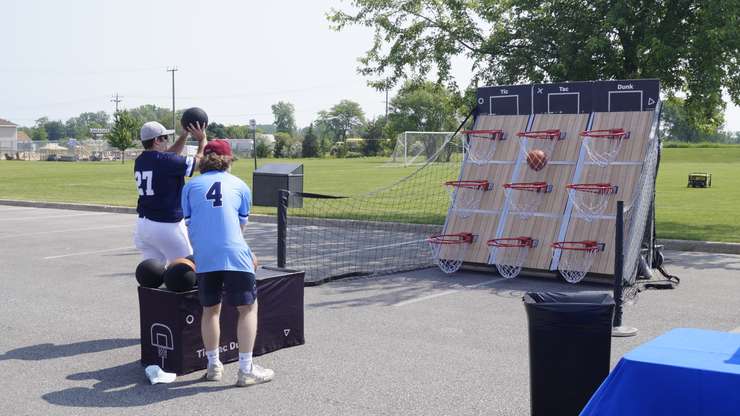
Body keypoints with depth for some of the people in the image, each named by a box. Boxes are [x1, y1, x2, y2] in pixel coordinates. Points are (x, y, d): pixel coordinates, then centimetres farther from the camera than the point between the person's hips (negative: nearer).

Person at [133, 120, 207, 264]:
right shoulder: (165, 161, -17)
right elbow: (200, 160, -7)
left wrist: (184, 134, 22)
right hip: (167, 225, -8)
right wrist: (202, 139, 8)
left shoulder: (139, 161, 7)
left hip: (143, 224, 8)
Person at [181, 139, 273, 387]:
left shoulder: (191, 186, 16)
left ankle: (213, 366, 23)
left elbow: (189, 224, 19)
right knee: (248, 308, 7)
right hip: (234, 255, -2)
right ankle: (246, 370, 4)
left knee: (210, 310, 16)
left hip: (203, 257, 2)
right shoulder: (240, 186, 15)